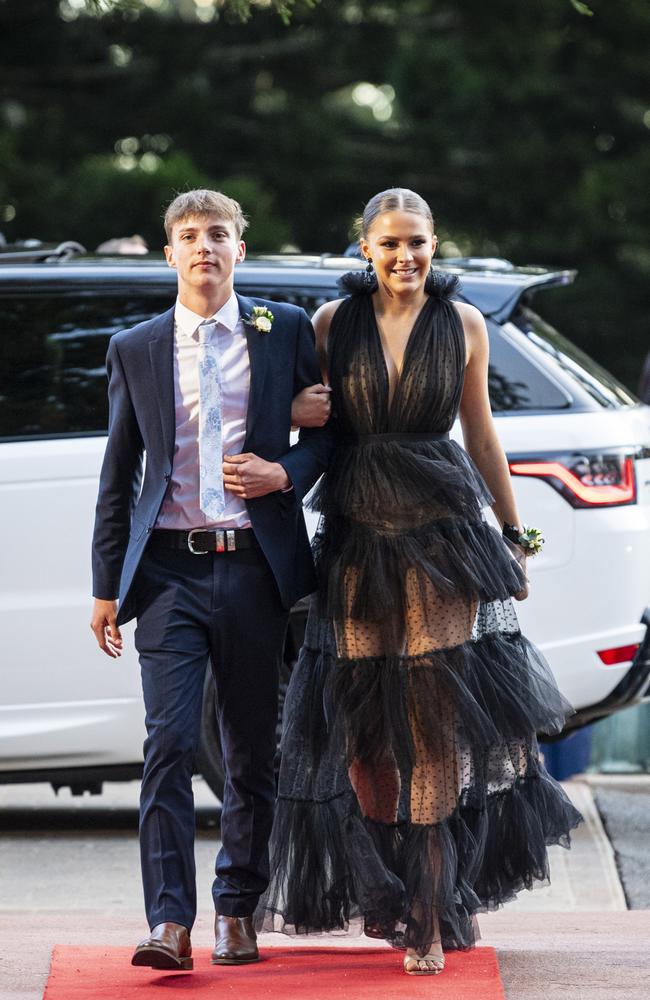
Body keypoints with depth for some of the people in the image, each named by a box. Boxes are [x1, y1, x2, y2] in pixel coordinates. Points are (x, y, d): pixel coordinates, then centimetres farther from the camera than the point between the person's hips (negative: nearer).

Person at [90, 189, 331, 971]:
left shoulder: (286, 332, 7)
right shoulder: (135, 350, 9)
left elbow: (328, 431, 11)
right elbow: (118, 475, 11)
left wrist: (283, 474, -10)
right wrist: (106, 586, 8)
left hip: (255, 566, 0)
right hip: (170, 569, 0)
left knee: (253, 751, 7)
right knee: (169, 744, -11)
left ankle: (236, 910, 20)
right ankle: (170, 924, -13)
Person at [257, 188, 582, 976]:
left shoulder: (462, 324, 3)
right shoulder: (333, 323, 2)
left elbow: (480, 436, 11)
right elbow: (308, 423, 9)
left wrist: (514, 534, 14)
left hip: (444, 541, -1)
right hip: (358, 547, 1)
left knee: (437, 727, -6)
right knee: (365, 731, 3)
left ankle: (428, 917, -4)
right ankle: (389, 897, 17)